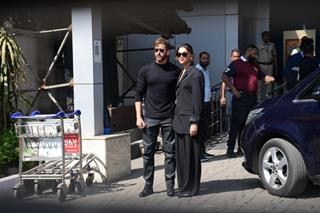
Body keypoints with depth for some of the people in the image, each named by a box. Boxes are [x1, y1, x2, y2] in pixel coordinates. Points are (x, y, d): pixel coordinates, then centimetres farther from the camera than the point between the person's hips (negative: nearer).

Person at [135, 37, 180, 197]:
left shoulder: (175, 71, 4)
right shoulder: (145, 70, 5)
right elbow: (138, 95, 5)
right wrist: (138, 116, -3)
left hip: (169, 118, 0)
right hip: (150, 118, 1)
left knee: (170, 152, 3)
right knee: (148, 152, 5)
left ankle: (170, 185, 11)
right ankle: (148, 185, 14)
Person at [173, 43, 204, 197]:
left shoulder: (195, 73, -7)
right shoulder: (181, 74, 17)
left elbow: (197, 99, -12)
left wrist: (194, 122, -17)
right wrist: (176, 118, 11)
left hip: (189, 120, -8)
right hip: (179, 119, 8)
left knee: (190, 155, -1)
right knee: (180, 154, 9)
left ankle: (191, 189, 7)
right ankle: (183, 186, 17)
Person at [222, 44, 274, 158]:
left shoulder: (254, 65, 21)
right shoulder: (236, 64, -2)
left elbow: (263, 76, 27)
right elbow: (224, 76, -9)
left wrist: (271, 78, 3)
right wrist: (234, 90, -16)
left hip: (252, 97, 8)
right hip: (241, 97, -7)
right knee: (236, 122, -7)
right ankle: (230, 148, -4)